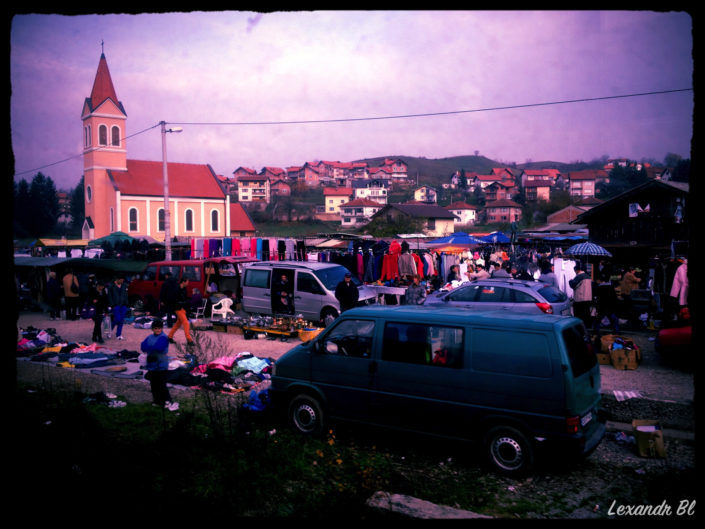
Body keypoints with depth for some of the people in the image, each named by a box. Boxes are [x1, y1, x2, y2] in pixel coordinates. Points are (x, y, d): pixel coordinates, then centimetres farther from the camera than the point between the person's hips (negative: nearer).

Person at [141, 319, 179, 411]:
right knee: (154, 385, 14)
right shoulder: (150, 337, 10)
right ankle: (158, 402, 27)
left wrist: (148, 348, -11)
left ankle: (169, 402, -1)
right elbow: (143, 346, 0)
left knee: (162, 385, -8)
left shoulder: (163, 338, -11)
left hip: (161, 366, -7)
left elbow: (158, 347, -25)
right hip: (152, 365, 7)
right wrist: (152, 349, -16)